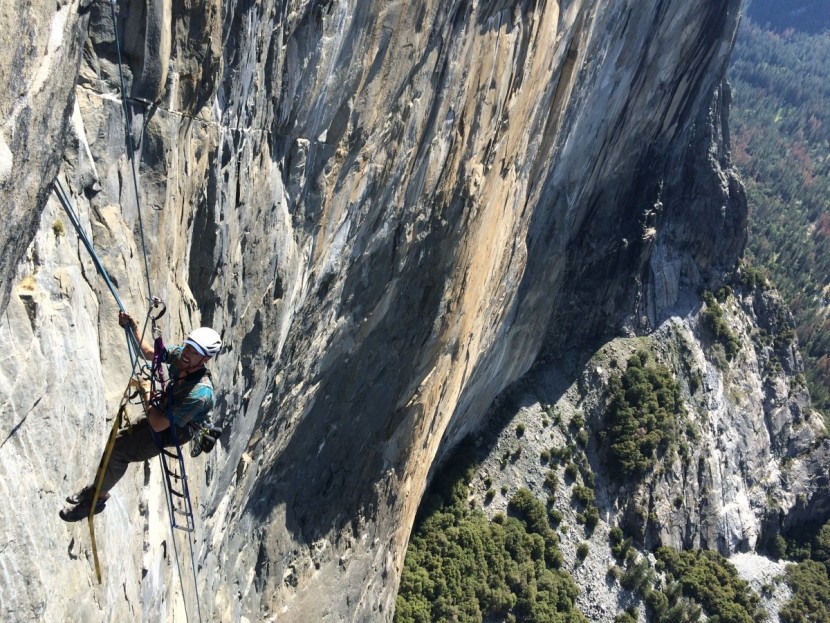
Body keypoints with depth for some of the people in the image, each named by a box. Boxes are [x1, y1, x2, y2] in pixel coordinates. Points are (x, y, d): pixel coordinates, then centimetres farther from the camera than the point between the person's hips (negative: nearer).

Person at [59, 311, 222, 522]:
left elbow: (159, 425, -33)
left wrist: (146, 394, -21)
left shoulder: (199, 393, -42)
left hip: (173, 432, -7)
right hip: (163, 414, 7)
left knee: (117, 452, -7)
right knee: (117, 440, 13)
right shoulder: (181, 355, -22)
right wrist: (133, 329, -17)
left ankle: (98, 499, 20)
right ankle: (97, 487, 38)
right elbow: (148, 352, -1)